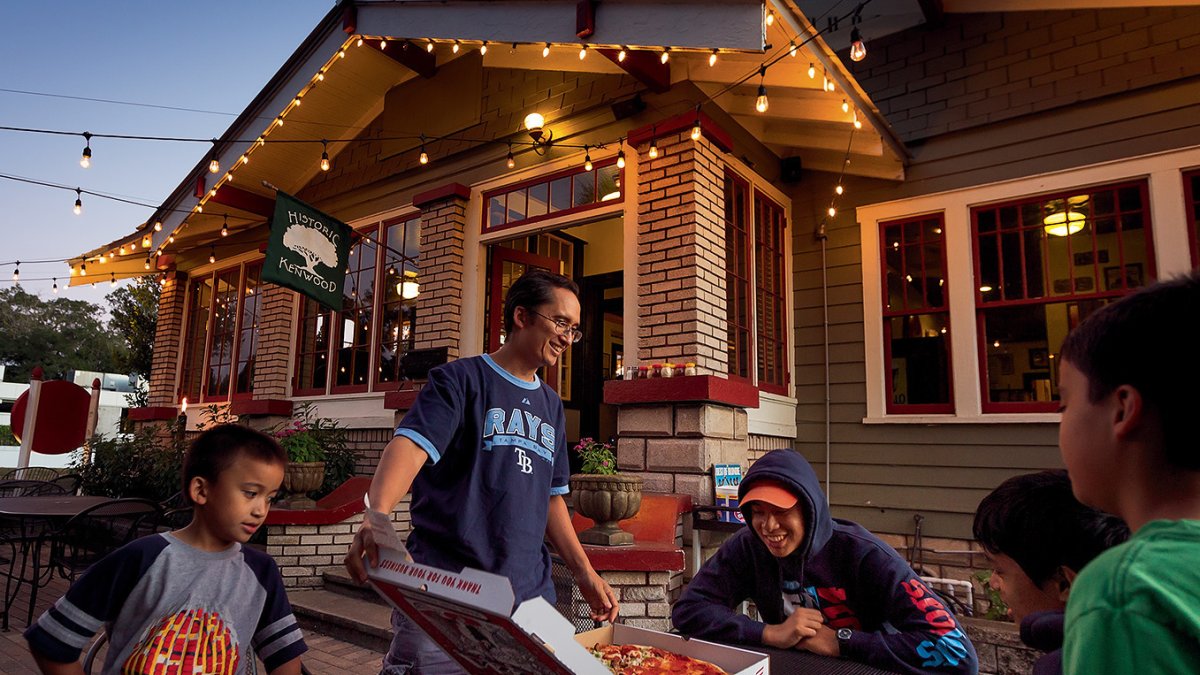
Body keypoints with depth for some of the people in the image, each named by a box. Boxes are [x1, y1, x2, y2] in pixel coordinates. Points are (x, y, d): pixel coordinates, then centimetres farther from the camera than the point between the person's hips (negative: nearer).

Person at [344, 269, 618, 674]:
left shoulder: (551, 406, 15)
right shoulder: (461, 379, -3)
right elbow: (411, 443, -19)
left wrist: (583, 571, 12)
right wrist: (378, 515, -37)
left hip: (528, 596, 6)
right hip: (443, 593, -5)